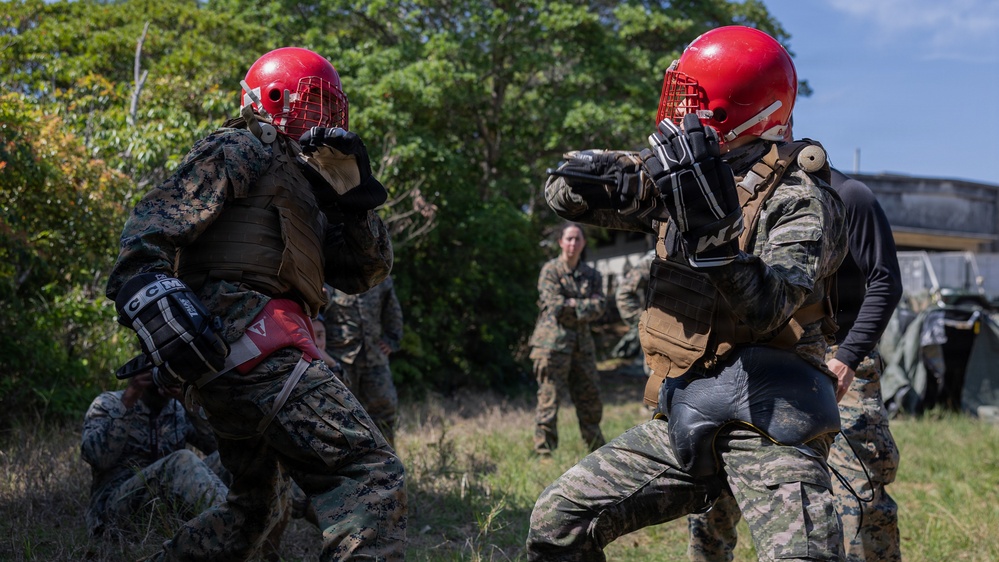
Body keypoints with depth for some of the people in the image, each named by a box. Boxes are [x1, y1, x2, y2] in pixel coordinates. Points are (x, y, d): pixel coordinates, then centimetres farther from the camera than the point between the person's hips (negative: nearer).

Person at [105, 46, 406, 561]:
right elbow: (155, 223, -10)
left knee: (254, 505, 25)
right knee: (371, 475, -19)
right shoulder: (240, 151, 3)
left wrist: (352, 201, 9)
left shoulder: (300, 183, 29)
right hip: (247, 336, -10)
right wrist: (146, 291, -28)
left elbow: (363, 273, 23)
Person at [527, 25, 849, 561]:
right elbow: (565, 191, 5)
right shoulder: (679, 171, 9)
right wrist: (609, 175, -17)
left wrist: (713, 224, -37)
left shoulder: (797, 198, -11)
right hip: (685, 420, 6)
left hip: (767, 420, -6)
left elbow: (762, 313, -24)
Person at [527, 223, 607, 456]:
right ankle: (544, 452, -2)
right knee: (549, 398, -7)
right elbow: (554, 305, -13)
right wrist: (585, 306, -5)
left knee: (590, 398, 9)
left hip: (583, 343, 5)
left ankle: (597, 451, 21)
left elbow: (598, 307, 0)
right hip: (553, 342, -5)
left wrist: (572, 304, -12)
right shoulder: (550, 270, -1)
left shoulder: (591, 275, 13)